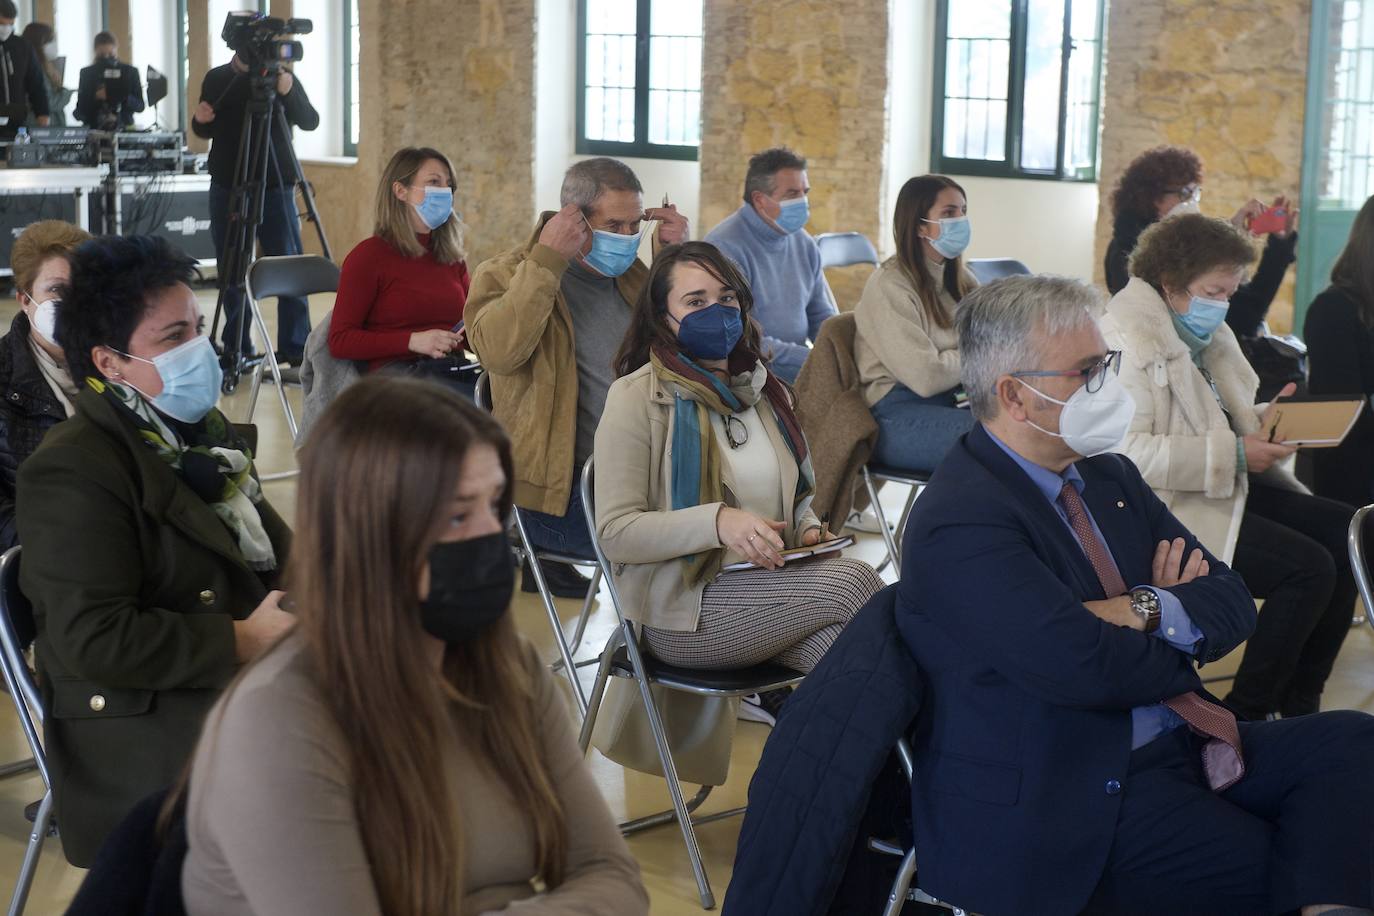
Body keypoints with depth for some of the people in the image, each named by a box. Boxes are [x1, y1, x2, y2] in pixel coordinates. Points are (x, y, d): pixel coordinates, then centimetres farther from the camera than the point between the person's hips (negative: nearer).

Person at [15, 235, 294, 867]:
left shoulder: (199, 427, 15)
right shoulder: (72, 474, -15)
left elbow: (264, 537, 23)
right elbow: (94, 640, -23)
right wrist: (243, 640, -20)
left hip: (247, 680, 9)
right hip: (145, 736, -9)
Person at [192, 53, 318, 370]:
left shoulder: (283, 77, 0)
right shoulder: (217, 79, 5)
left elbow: (310, 122, -9)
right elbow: (206, 131, 13)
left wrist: (288, 93, -27)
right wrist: (199, 120, -10)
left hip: (276, 188, -2)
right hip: (226, 188, 2)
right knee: (231, 271, 4)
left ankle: (296, 347, -4)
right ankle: (235, 348, 11)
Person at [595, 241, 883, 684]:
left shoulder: (764, 390, 16)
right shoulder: (637, 397, -5)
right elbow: (614, 534, -11)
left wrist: (809, 530, 2)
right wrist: (717, 522, -25)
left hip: (772, 591, 6)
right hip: (683, 609, -5)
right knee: (853, 580, -25)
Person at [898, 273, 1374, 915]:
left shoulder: (1110, 478, 12)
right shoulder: (962, 524, -16)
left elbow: (1233, 603, 9)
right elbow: (1086, 667, -26)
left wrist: (1151, 611, -14)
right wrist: (1186, 627, -5)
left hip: (1178, 742, 9)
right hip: (1074, 803, -9)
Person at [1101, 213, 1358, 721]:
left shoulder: (1209, 333, 14)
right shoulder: (1127, 338, -15)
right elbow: (1127, 452, -24)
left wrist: (1262, 422, 2)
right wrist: (1233, 454, -23)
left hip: (1224, 485, 10)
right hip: (1166, 506, -10)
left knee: (1346, 531, -3)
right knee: (1309, 567, -21)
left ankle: (1299, 704, 4)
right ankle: (1244, 716, -7)